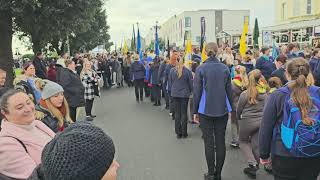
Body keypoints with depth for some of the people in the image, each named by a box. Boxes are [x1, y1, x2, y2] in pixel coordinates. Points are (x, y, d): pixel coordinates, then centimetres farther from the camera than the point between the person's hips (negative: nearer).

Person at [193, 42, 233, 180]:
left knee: (209, 142, 6)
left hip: (206, 110, -2)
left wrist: (195, 111, 2)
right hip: (222, 110, 3)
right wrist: (230, 107, 15)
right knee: (220, 141, 9)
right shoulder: (225, 68, 1)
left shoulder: (201, 69, -7)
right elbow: (229, 90, 5)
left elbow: (197, 91, -6)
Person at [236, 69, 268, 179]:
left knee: (243, 141, 18)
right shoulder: (265, 93, -3)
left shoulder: (245, 94, -12)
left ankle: (253, 164, 3)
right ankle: (253, 169, 21)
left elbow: (239, 109, -1)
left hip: (248, 121, -3)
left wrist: (238, 118, 16)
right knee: (256, 145, 12)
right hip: (261, 121, 4)